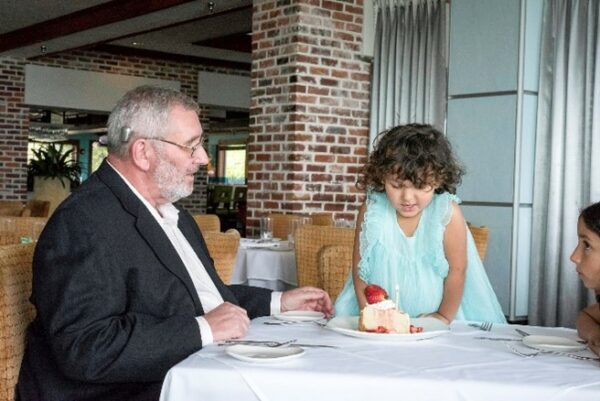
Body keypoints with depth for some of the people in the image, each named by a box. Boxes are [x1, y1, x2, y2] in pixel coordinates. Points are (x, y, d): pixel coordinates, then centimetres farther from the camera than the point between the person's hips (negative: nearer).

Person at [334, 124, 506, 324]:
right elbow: (359, 267, 0)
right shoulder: (371, 211, -9)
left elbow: (457, 270, -6)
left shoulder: (448, 213, -14)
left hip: (431, 319, -1)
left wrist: (444, 316, -2)